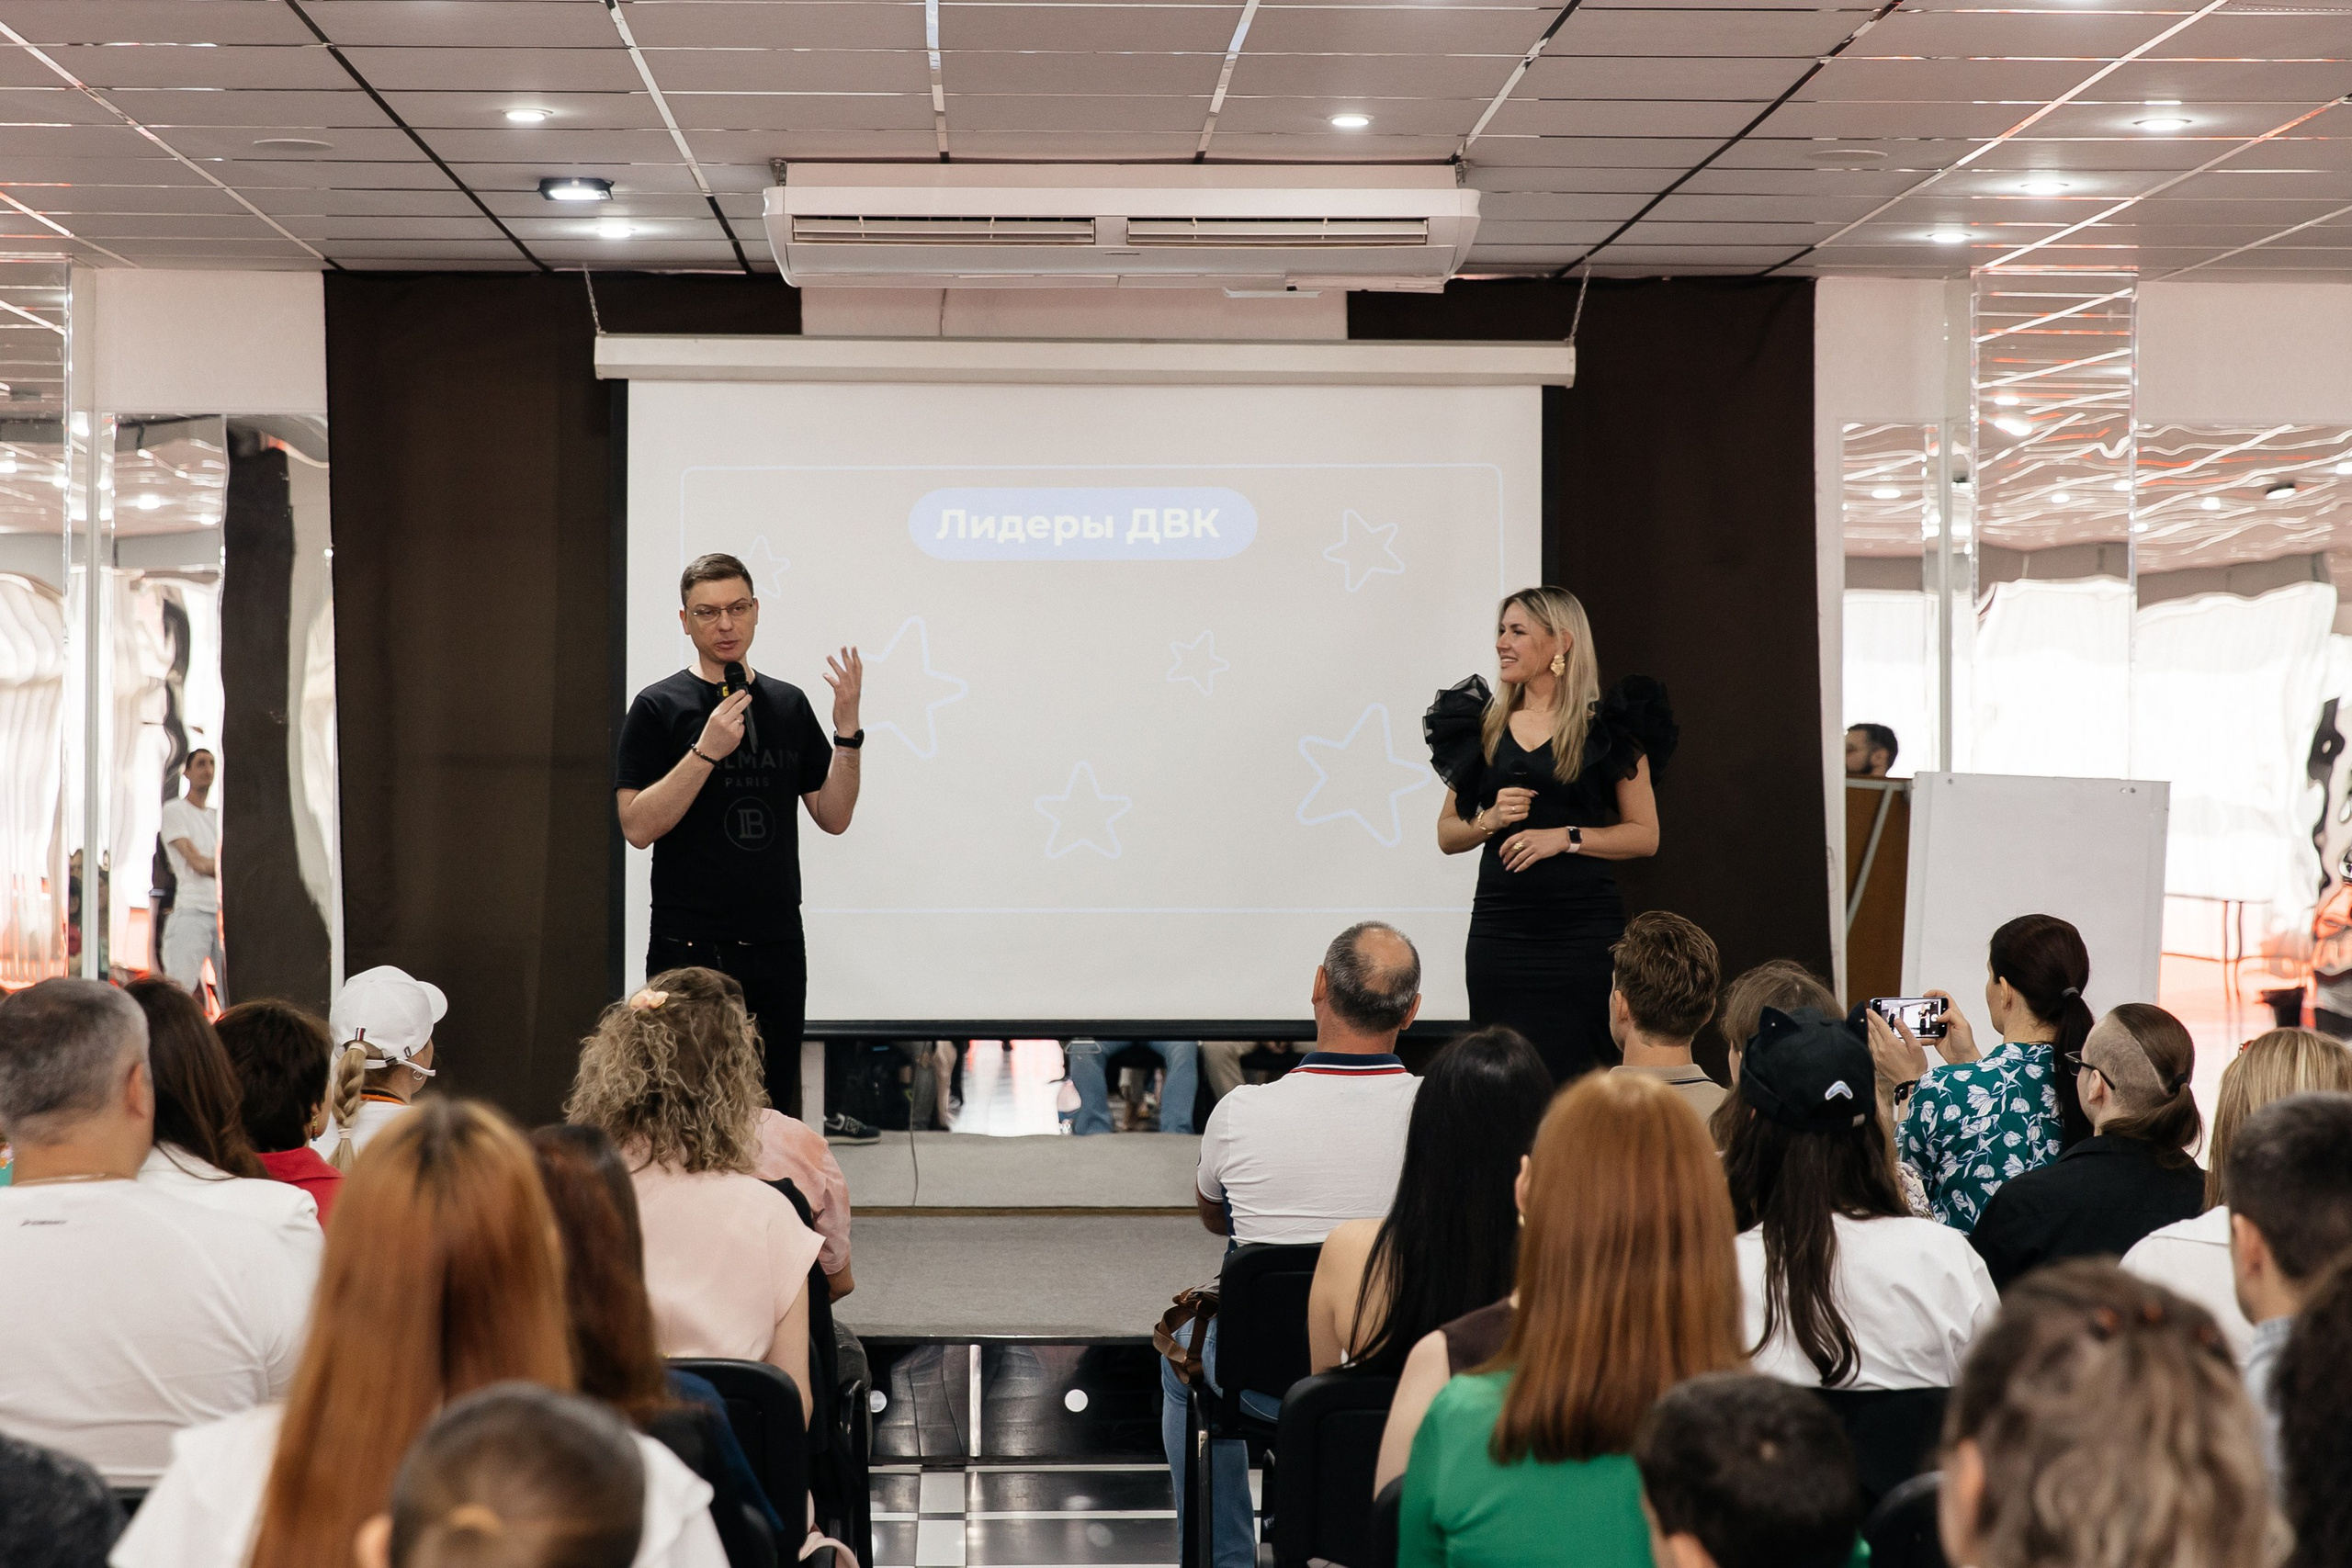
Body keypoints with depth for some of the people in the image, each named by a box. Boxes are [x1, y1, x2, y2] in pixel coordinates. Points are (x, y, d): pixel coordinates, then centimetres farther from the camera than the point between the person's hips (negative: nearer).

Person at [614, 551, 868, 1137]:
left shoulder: (788, 704, 11)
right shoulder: (659, 707, -2)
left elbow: (833, 817, 10)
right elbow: (637, 826, -11)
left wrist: (847, 729, -3)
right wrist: (707, 750, -20)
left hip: (777, 945, 4)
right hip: (691, 948, -4)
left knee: (774, 1109, 7)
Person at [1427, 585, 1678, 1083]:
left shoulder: (1609, 727, 2)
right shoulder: (1482, 726, 12)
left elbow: (1645, 836, 1)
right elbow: (1447, 835, 16)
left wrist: (1567, 837, -11)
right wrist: (1490, 820, -4)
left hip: (1583, 928, -3)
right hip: (1499, 926, 3)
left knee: (1573, 1077, -7)